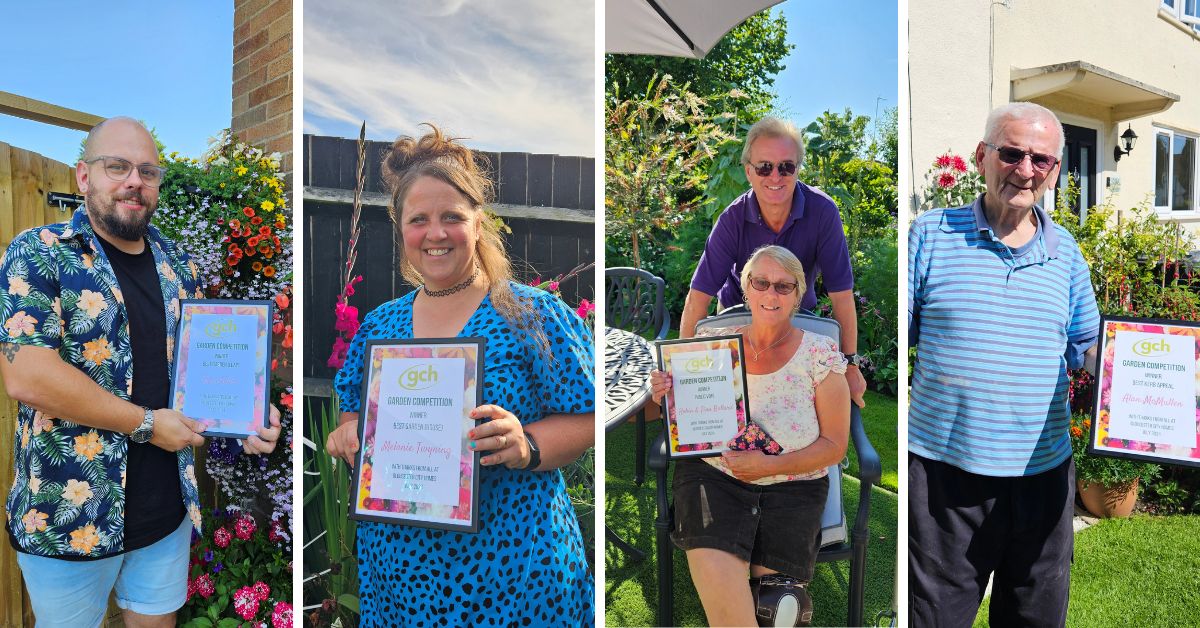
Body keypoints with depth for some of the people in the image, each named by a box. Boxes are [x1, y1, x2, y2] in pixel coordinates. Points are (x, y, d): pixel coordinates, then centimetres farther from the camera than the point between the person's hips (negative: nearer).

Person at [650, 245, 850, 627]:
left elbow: (834, 445, 2)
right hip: (712, 474, 0)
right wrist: (667, 398, -8)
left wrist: (769, 465, -12)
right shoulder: (713, 343, 6)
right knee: (717, 585, -27)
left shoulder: (820, 354, 2)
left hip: (792, 485, 0)